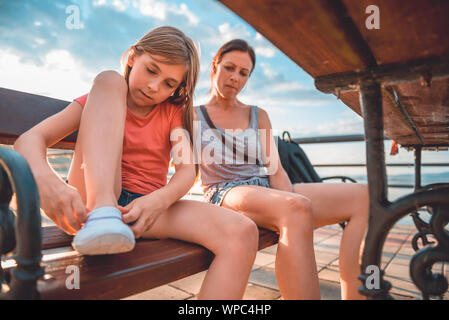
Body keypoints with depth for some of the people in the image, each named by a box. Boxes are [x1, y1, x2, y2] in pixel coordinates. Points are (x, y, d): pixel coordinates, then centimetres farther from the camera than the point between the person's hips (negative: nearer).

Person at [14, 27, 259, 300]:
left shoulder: (173, 112, 14)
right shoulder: (101, 95, 10)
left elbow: (188, 170, -3)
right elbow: (30, 139, -5)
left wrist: (159, 200, -26)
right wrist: (45, 178, -29)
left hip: (148, 207, 2)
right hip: (93, 201, -1)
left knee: (243, 233, -25)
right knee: (109, 79, -12)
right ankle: (101, 213, -29)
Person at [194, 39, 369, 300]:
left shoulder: (259, 116, 19)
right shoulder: (194, 116, 11)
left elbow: (275, 169, 8)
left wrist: (292, 210, -11)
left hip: (267, 189, 5)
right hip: (224, 193, -4)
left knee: (363, 197, -13)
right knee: (297, 207, -38)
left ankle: (354, 294, -19)